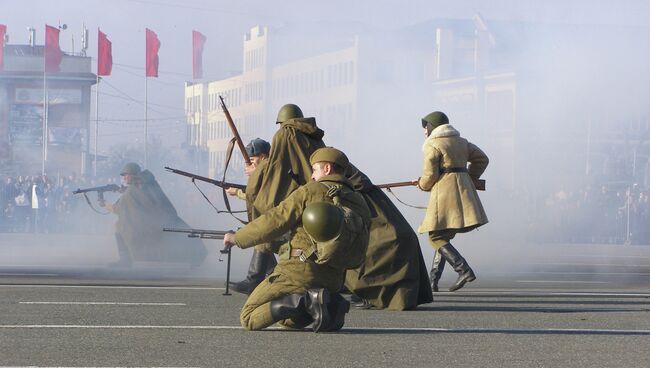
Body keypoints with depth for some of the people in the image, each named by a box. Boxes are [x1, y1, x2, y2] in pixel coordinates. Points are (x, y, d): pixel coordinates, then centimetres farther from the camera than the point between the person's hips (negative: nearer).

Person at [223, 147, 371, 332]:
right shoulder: (360, 204, 12)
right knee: (286, 320, 28)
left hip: (297, 270, -6)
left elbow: (275, 221, -6)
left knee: (249, 319, -1)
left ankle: (304, 301, -19)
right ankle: (329, 306, 0)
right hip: (332, 280, 6)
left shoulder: (310, 192, -4)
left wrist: (238, 238, 4)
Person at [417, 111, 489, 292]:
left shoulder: (433, 146, -6)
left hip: (445, 191, -8)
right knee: (443, 236, 13)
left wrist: (422, 184, 12)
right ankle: (433, 281, 12)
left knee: (437, 237, -6)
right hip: (463, 191, 8)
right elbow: (481, 159, 21)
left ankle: (464, 270, -21)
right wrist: (468, 179, 23)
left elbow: (430, 176, -10)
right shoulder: (461, 142, 16)